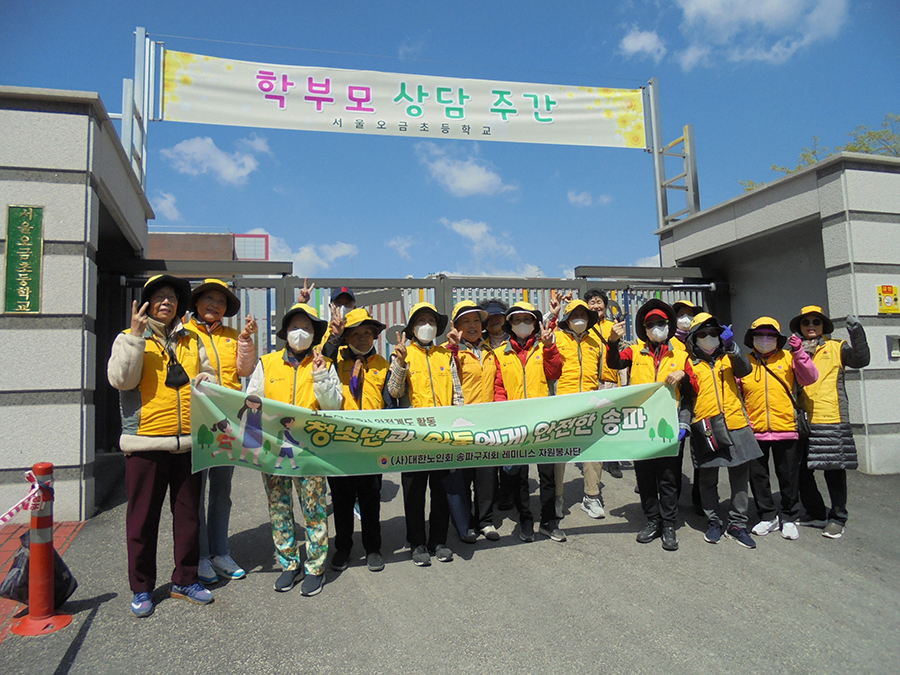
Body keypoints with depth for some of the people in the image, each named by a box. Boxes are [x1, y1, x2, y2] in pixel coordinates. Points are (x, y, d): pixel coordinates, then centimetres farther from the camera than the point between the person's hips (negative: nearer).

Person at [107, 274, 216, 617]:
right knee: (143, 517, 5)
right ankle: (141, 588, 20)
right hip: (145, 443, -3)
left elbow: (208, 374, 19)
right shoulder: (128, 338, 4)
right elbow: (120, 379, -12)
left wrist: (204, 380, -4)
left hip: (188, 442, 4)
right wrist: (136, 336, -17)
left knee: (188, 514, 11)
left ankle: (185, 579, 25)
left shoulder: (192, 340, 15)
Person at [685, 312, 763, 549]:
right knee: (708, 478, 5)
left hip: (734, 425, 2)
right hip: (705, 427, -2)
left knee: (740, 475, 4)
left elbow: (745, 370, -5)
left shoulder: (727, 358, 15)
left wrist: (733, 348, -18)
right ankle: (712, 522, 20)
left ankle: (737, 525, 16)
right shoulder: (690, 363, 7)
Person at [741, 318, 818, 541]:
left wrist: (800, 353, -15)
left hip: (785, 428, -1)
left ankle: (789, 518, 25)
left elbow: (809, 378, -4)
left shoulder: (788, 358, 5)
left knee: (788, 477, 9)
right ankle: (768, 517, 24)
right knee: (757, 476, 8)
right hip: (754, 430, 1)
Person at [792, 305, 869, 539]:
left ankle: (837, 518, 16)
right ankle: (816, 513, 25)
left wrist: (856, 333, -22)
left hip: (830, 420, -3)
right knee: (801, 471, 9)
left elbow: (860, 360, -10)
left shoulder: (836, 348, 5)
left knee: (834, 470, 3)